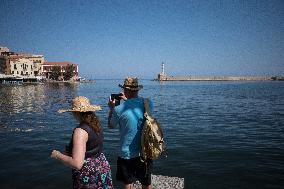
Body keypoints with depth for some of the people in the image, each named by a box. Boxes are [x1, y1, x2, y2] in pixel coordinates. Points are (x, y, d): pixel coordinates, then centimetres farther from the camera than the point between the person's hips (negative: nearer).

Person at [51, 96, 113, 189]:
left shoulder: (81, 130, -25)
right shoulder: (95, 124, 0)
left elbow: (77, 164, -29)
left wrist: (58, 155, -15)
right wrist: (71, 152, 14)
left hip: (89, 176, -7)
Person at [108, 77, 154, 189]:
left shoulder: (119, 109, -20)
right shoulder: (149, 103, -9)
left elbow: (111, 126, 1)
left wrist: (111, 108, 12)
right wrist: (128, 100, 19)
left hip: (127, 154, -3)